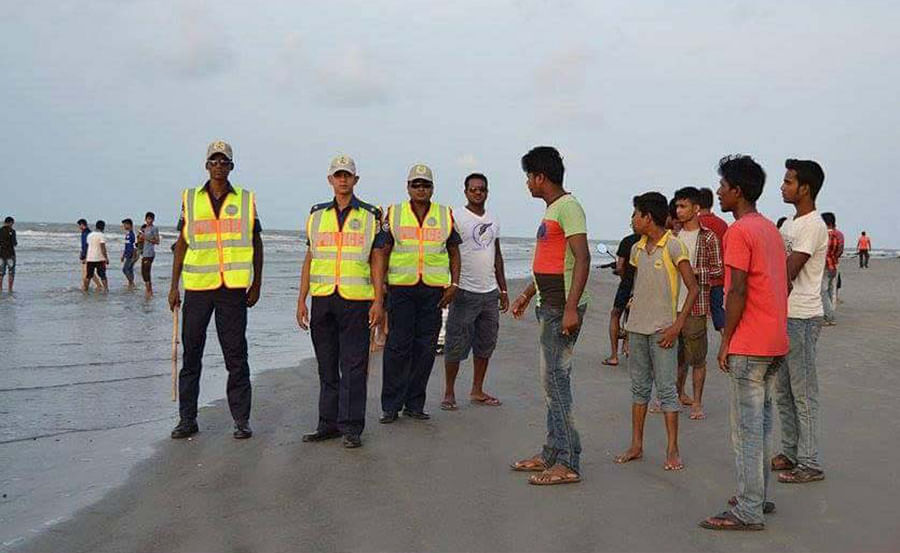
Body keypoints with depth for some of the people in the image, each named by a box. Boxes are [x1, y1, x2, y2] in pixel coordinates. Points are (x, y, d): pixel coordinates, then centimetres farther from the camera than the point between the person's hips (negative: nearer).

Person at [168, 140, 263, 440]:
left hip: (233, 288, -1)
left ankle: (241, 420, 9)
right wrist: (174, 286, 6)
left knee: (236, 356, 2)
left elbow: (256, 244, 11)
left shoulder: (246, 200, 7)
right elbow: (182, 243, 10)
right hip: (197, 287, 1)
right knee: (191, 354, 5)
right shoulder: (190, 199, 8)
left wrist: (257, 283, 5)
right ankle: (187, 419, 14)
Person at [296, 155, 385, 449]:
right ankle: (328, 423, 18)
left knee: (353, 366, -2)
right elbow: (310, 259, 13)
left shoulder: (370, 216, 5)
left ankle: (351, 427, 3)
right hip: (322, 298, 3)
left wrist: (378, 301, -5)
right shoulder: (317, 215, 13)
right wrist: (301, 300, 7)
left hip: (356, 300, -3)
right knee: (327, 366, 9)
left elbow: (377, 261, 3)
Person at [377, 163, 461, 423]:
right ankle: (390, 406, 5)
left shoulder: (446, 215, 9)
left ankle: (414, 404, 15)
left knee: (425, 348, 4)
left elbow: (454, 253, 13)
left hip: (434, 289, 2)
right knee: (397, 346, -4)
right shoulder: (393, 214, 6)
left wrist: (454, 284, 3)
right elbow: (382, 252, 7)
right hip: (401, 287, -2)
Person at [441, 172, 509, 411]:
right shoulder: (456, 217, -6)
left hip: (490, 292, 7)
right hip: (465, 292, -6)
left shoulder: (493, 220, 14)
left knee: (485, 344, 11)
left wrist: (503, 289, 16)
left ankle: (477, 391, 21)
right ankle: (449, 393, 7)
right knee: (456, 346, -3)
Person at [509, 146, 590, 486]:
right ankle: (552, 454, 21)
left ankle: (568, 464, -3)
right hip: (549, 305, 10)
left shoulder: (567, 207, -13)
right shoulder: (552, 209, 18)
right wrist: (527, 294, 30)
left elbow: (582, 259, -21)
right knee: (553, 381, 13)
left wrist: (571, 308, -27)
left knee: (555, 380, -9)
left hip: (563, 308, -10)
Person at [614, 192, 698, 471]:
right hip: (637, 328, 7)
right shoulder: (637, 249, 10)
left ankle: (672, 450, 6)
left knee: (666, 389, -2)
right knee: (639, 386, 12)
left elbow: (693, 288, -12)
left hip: (662, 330, -7)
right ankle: (636, 445, 20)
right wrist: (633, 309, 12)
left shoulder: (673, 246, -10)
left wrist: (677, 325, -16)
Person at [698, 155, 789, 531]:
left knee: (746, 428, -5)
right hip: (775, 343, 9)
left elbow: (738, 291, -19)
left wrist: (725, 340, -11)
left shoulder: (738, 231, -13)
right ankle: (759, 497, 24)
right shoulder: (771, 229, 15)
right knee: (762, 424, 15)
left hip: (748, 347, -9)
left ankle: (748, 512, -1)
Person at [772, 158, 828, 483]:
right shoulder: (791, 224, 16)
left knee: (803, 393, -4)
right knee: (784, 391, 15)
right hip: (783, 316, 10)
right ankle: (791, 453, 26)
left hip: (801, 318, -10)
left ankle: (810, 464, 3)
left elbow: (787, 274, -18)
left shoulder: (812, 226, -15)